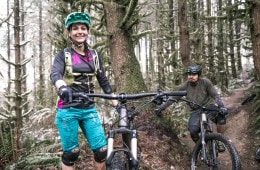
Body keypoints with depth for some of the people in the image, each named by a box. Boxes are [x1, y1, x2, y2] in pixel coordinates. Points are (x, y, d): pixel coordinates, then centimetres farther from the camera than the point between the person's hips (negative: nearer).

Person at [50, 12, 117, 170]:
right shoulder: (63, 55, -2)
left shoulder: (94, 55, 8)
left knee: (102, 150, -2)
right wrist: (63, 88, -44)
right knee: (71, 153, 4)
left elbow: (103, 80, 11)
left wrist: (116, 102, 4)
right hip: (68, 109, -3)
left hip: (89, 109, 3)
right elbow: (55, 74, -21)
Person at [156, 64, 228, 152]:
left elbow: (215, 95, -12)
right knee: (193, 130, -27)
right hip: (196, 110, 1)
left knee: (221, 115, -33)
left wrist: (221, 106, -29)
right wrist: (161, 107, -3)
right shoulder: (185, 86, -6)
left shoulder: (205, 82, -11)